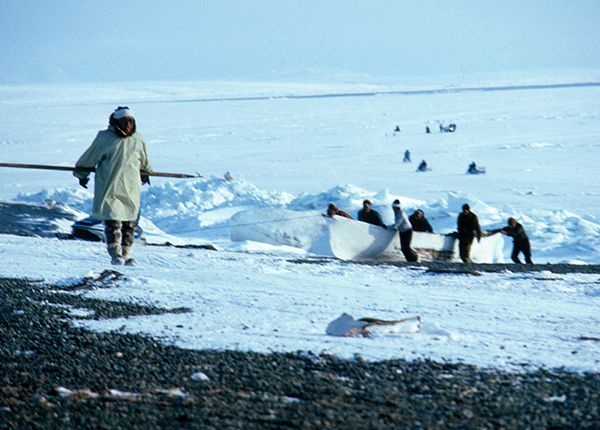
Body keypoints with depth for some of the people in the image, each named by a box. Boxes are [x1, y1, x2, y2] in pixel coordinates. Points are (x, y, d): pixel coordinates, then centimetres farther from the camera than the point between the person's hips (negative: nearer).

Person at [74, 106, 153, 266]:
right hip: (109, 187, -4)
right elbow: (89, 158, 8)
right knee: (113, 221, -12)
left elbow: (144, 161, 27)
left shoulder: (138, 140, 6)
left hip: (131, 188, 4)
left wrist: (145, 172, 39)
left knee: (130, 223, 4)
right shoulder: (104, 138, -6)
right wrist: (82, 174, 18)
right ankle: (115, 253, -8)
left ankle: (125, 254, 12)